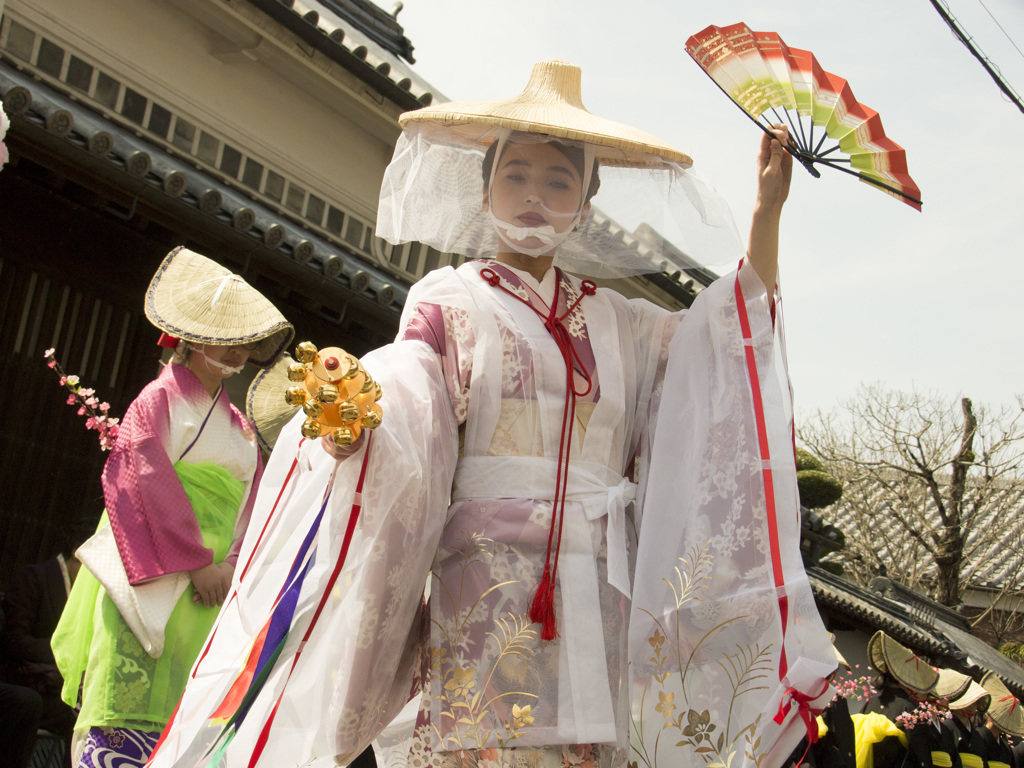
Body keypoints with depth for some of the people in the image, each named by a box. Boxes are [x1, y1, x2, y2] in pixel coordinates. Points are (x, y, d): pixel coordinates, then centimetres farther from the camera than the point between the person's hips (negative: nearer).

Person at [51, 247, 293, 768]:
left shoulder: (238, 426, 18)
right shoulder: (162, 397, -1)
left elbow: (249, 503, 12)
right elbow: (145, 481, -12)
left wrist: (231, 567, -6)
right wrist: (195, 562, -16)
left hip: (208, 588, 6)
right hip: (151, 581, -6)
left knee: (178, 721, 4)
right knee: (126, 711, -8)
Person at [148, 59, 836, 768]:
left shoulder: (616, 322, 20)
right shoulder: (452, 300, 8)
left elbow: (740, 334, 27)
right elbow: (402, 403, -9)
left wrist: (767, 211, 21)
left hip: (597, 595, 4)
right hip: (487, 577, -4)